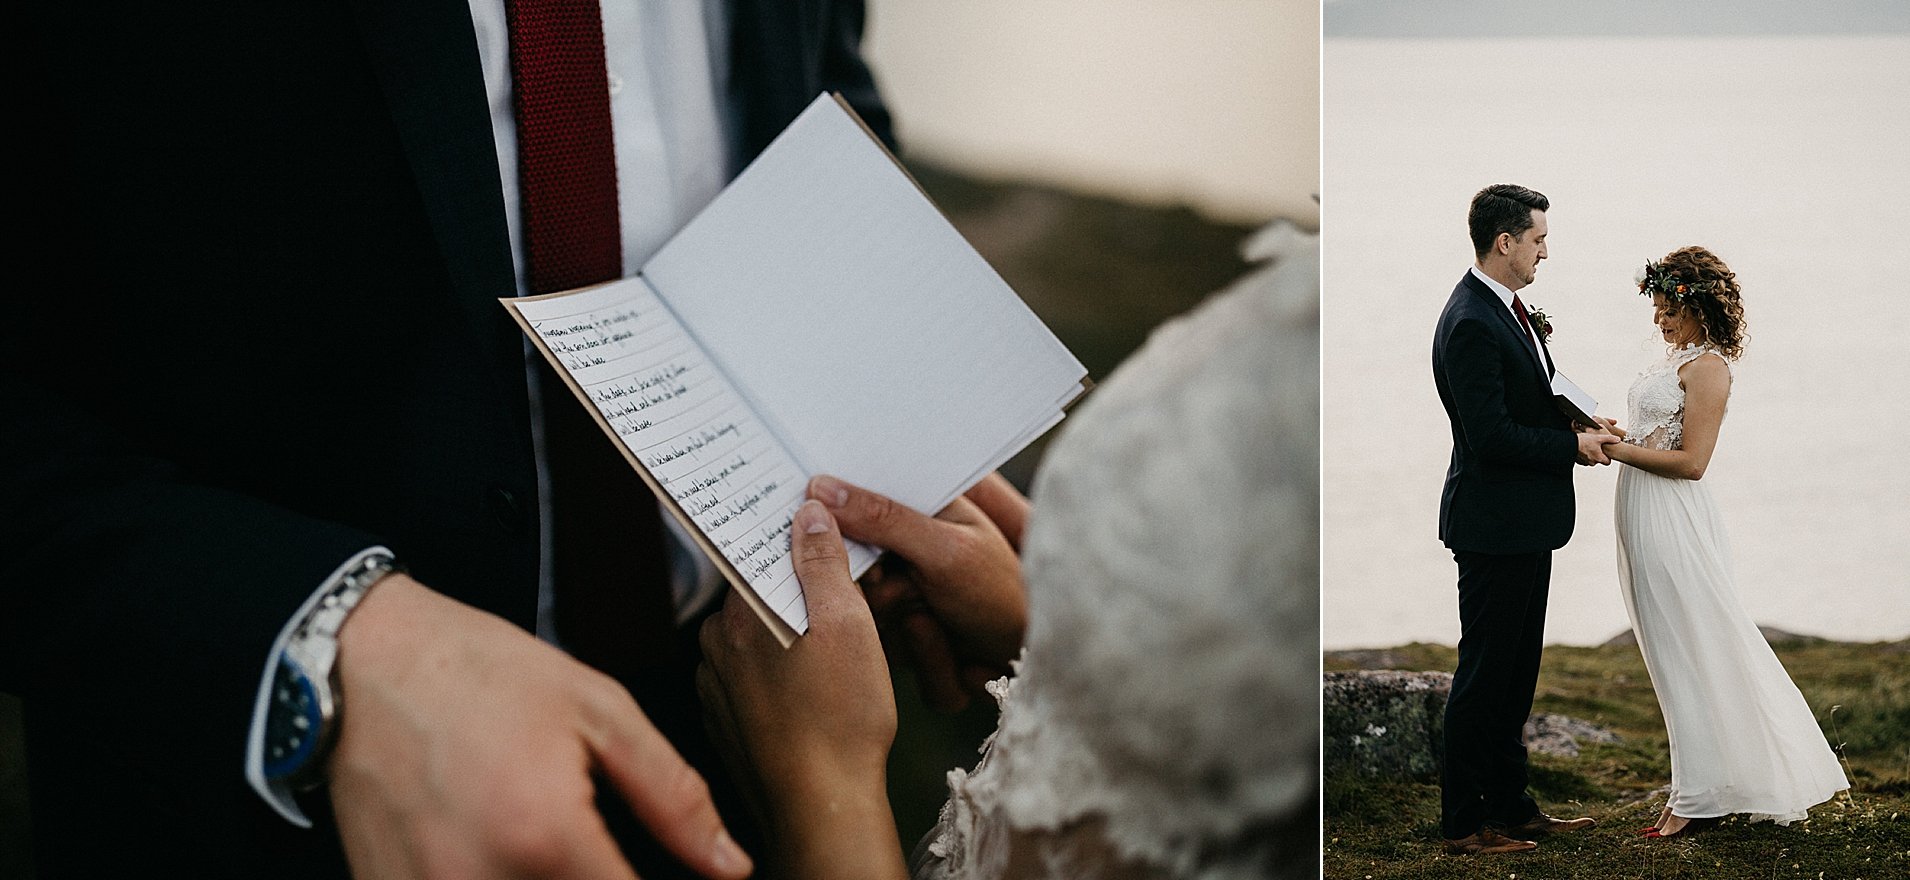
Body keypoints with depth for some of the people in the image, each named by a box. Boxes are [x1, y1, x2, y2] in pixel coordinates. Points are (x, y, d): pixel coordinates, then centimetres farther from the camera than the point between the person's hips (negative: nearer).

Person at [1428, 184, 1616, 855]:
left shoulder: (1507, 309, 12)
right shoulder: (1470, 323, -21)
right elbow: (1491, 434, -24)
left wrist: (1579, 423, 4)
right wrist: (1574, 445, -13)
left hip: (1526, 523, 10)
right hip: (1495, 524, -10)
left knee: (1516, 672, 16)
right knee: (1483, 674, -1)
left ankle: (1511, 806, 27)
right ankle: (1464, 821, 9)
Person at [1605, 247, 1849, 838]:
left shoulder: (1708, 367, -12)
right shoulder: (1675, 359, 16)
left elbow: (1690, 461, -18)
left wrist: (1617, 450, -18)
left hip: (1674, 522, -9)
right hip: (1645, 519, 9)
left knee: (1688, 653, -2)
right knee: (1675, 651, 14)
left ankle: (1701, 796, 7)